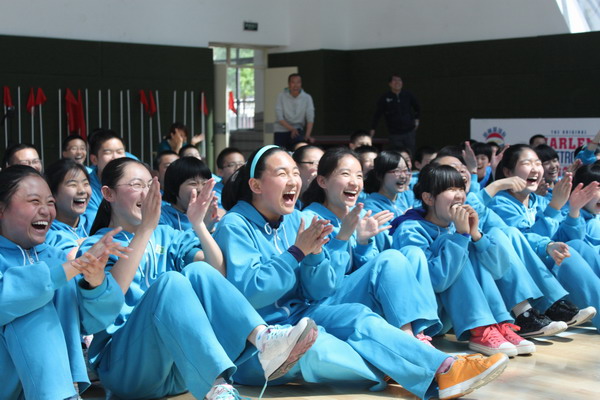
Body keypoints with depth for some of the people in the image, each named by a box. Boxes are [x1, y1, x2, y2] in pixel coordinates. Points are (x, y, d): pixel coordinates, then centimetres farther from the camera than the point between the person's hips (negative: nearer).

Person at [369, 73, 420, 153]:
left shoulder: (408, 95, 0)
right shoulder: (385, 98, -6)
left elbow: (417, 107, 18)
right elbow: (377, 114, -1)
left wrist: (416, 119, 12)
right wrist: (373, 129, -2)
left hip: (410, 132, 2)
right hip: (394, 134, -2)